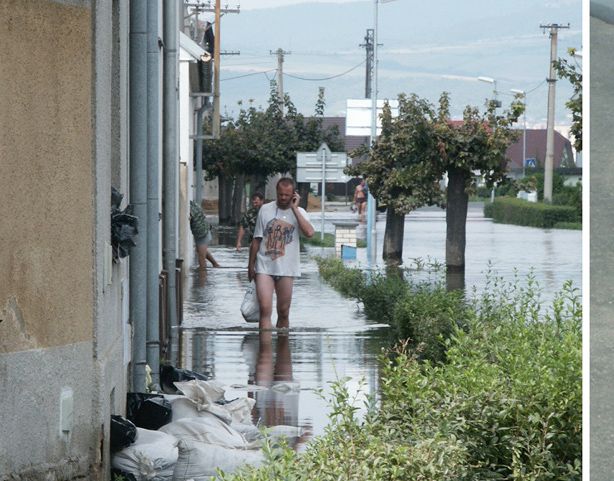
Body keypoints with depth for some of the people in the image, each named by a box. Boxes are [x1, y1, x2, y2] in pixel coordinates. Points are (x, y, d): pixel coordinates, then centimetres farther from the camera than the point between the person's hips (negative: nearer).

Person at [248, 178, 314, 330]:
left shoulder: (299, 212, 1)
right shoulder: (265, 210, 3)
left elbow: (309, 232, -20)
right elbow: (256, 240, 9)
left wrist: (294, 208, -15)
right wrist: (251, 265, 9)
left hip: (286, 270, 1)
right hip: (264, 267, -1)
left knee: (283, 313, 8)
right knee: (265, 309, -15)